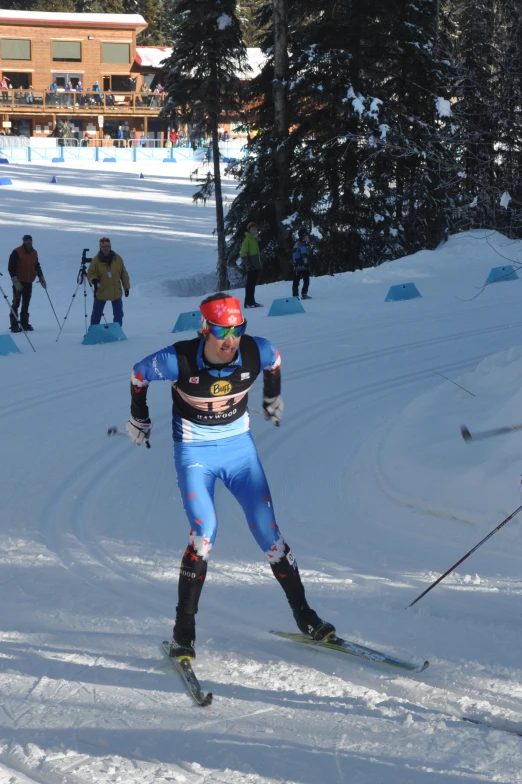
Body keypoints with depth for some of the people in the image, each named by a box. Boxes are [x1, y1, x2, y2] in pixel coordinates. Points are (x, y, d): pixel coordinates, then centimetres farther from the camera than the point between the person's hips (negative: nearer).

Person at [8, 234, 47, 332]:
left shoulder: (34, 253, 10)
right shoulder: (17, 252, -10)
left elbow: (37, 266, 21)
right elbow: (11, 267, -12)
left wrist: (41, 278, 12)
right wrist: (15, 281, -19)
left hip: (29, 282, 6)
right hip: (18, 283, -6)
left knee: (26, 304, 9)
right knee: (16, 303, -8)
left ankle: (24, 323, 15)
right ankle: (14, 325, -7)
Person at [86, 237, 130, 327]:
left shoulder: (117, 259, -2)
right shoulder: (96, 260, -9)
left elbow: (124, 274, 6)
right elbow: (90, 273, -3)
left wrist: (126, 287, 6)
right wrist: (93, 279, -25)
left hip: (116, 292, 2)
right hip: (101, 292, -2)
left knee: (118, 314, 10)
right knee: (96, 313, 7)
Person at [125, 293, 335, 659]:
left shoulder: (256, 352, -17)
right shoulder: (179, 360, -23)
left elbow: (274, 360, 10)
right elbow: (139, 374, -3)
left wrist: (273, 399, 25)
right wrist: (139, 420, 12)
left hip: (239, 447, 3)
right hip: (195, 453, -3)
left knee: (268, 532, 0)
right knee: (204, 532, -20)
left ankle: (305, 617, 16)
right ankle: (183, 634, -8)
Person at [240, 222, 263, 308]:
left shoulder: (255, 239, 17)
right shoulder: (247, 239, -9)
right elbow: (243, 253, -13)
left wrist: (259, 264, 19)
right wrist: (248, 264, -19)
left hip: (256, 265, 9)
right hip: (251, 266, -9)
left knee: (252, 283, 12)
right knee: (250, 283, -7)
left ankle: (251, 301, 18)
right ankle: (248, 302, -5)